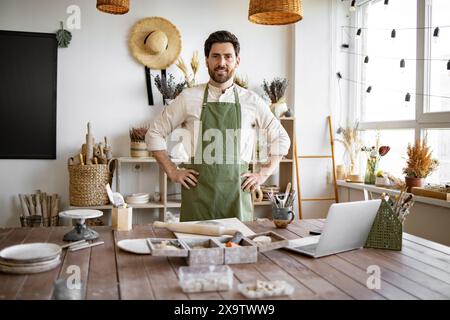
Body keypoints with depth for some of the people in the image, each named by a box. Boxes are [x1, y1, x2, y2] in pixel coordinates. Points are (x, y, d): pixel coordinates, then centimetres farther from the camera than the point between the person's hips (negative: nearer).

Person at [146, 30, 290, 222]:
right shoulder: (188, 98, 3)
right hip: (197, 193, -1)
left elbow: (281, 139, 15)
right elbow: (154, 134, 10)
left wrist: (263, 174, 7)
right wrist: (172, 172, 3)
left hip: (237, 192, 1)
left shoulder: (252, 101, 6)